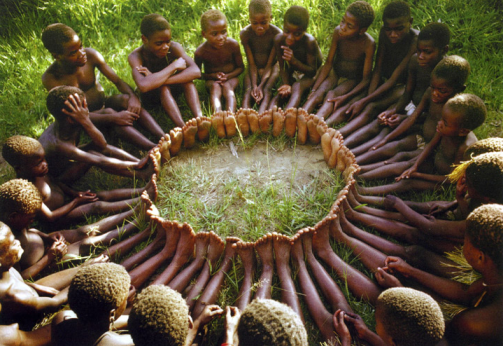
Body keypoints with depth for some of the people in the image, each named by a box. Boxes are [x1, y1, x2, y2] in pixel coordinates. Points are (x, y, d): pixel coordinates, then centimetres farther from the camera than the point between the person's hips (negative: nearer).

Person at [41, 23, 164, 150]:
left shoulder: (90, 55, -13)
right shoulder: (51, 79, -23)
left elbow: (117, 80, -9)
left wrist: (133, 97, -32)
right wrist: (113, 118, -39)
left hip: (103, 104, 4)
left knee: (125, 99, -28)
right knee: (109, 112, -35)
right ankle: (155, 150, -49)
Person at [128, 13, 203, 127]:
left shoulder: (173, 48, -21)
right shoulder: (135, 56, -29)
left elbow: (196, 71, -37)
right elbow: (143, 86, -49)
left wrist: (156, 79, -44)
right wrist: (173, 66, -39)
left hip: (171, 89, 3)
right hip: (151, 97, -3)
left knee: (186, 75, -28)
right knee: (163, 87, -36)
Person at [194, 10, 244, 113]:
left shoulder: (233, 44, -17)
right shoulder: (200, 52, -18)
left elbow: (240, 67, -4)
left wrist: (228, 76, -22)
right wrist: (212, 76, -21)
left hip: (230, 77, 0)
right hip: (212, 80, 0)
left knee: (227, 86, -31)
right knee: (215, 87, -32)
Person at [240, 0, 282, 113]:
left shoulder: (276, 33, -19)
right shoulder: (245, 34, -16)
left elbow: (270, 63, -17)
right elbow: (251, 63, -14)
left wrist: (261, 86, -28)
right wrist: (254, 86, -27)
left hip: (270, 68, -1)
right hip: (254, 69, 1)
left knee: (267, 90, -29)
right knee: (248, 91, -26)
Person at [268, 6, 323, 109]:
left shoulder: (309, 41, -31)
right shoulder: (279, 39, -21)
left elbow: (312, 71, -24)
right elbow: (282, 67, -12)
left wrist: (294, 61, -39)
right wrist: (286, 85, -30)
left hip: (309, 75, -5)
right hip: (292, 73, 5)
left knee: (297, 86, -34)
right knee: (281, 93, -21)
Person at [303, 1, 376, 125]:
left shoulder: (368, 44, -26)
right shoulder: (338, 32, -18)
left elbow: (366, 79, -22)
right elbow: (328, 63, -11)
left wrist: (345, 97, -35)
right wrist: (314, 89, -19)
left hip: (353, 79, -3)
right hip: (335, 73, 3)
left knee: (332, 95, -31)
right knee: (319, 93, -25)